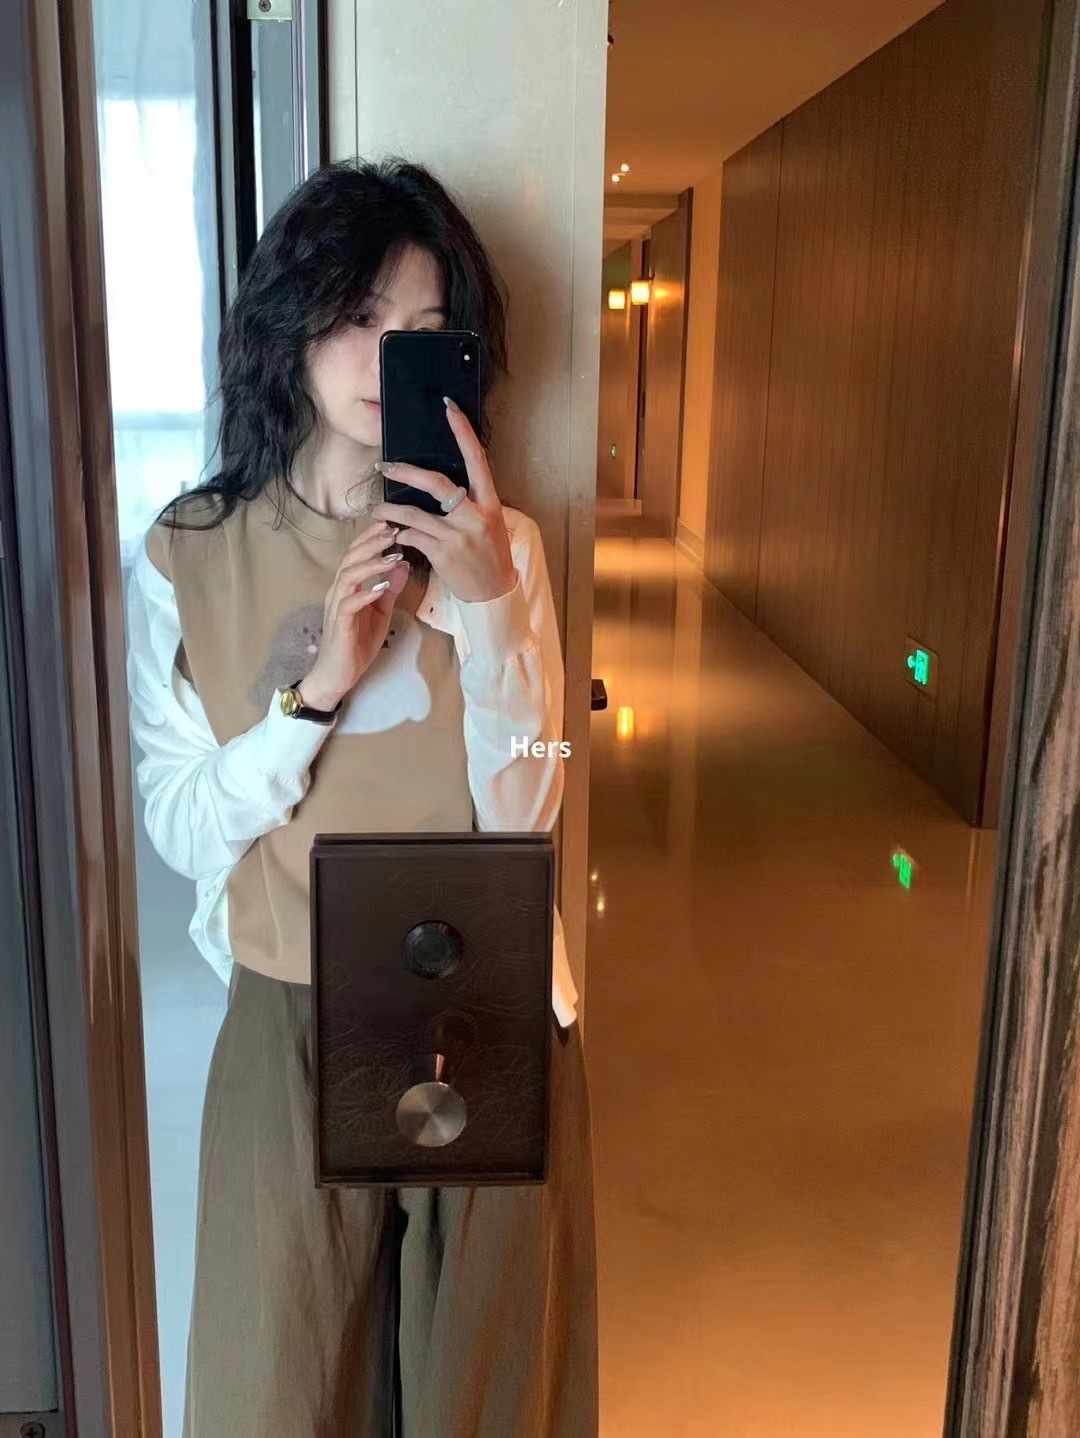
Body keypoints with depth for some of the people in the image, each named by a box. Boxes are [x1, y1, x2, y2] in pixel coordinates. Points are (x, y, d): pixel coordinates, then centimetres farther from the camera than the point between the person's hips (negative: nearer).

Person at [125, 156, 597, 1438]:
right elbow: (181, 829, -8)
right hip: (292, 1030, 0)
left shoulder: (498, 547, -5)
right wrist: (316, 685, -22)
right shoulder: (186, 557, -7)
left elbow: (520, 816, -12)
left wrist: (488, 604, -24)